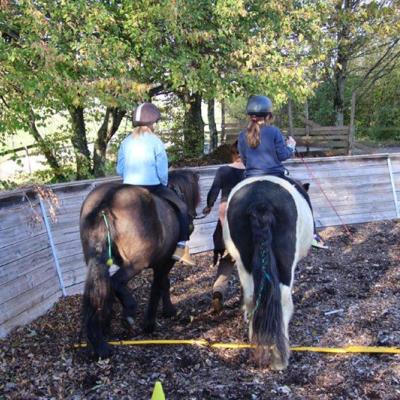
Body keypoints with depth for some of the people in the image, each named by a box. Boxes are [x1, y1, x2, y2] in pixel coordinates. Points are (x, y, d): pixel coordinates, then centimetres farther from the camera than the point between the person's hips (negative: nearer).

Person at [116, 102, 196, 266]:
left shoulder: (126, 142, 6)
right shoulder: (155, 141, -7)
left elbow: (119, 170, 7)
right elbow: (162, 170, -7)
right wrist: (164, 184, 11)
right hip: (153, 188, -5)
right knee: (182, 208, 9)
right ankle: (181, 248, 2)